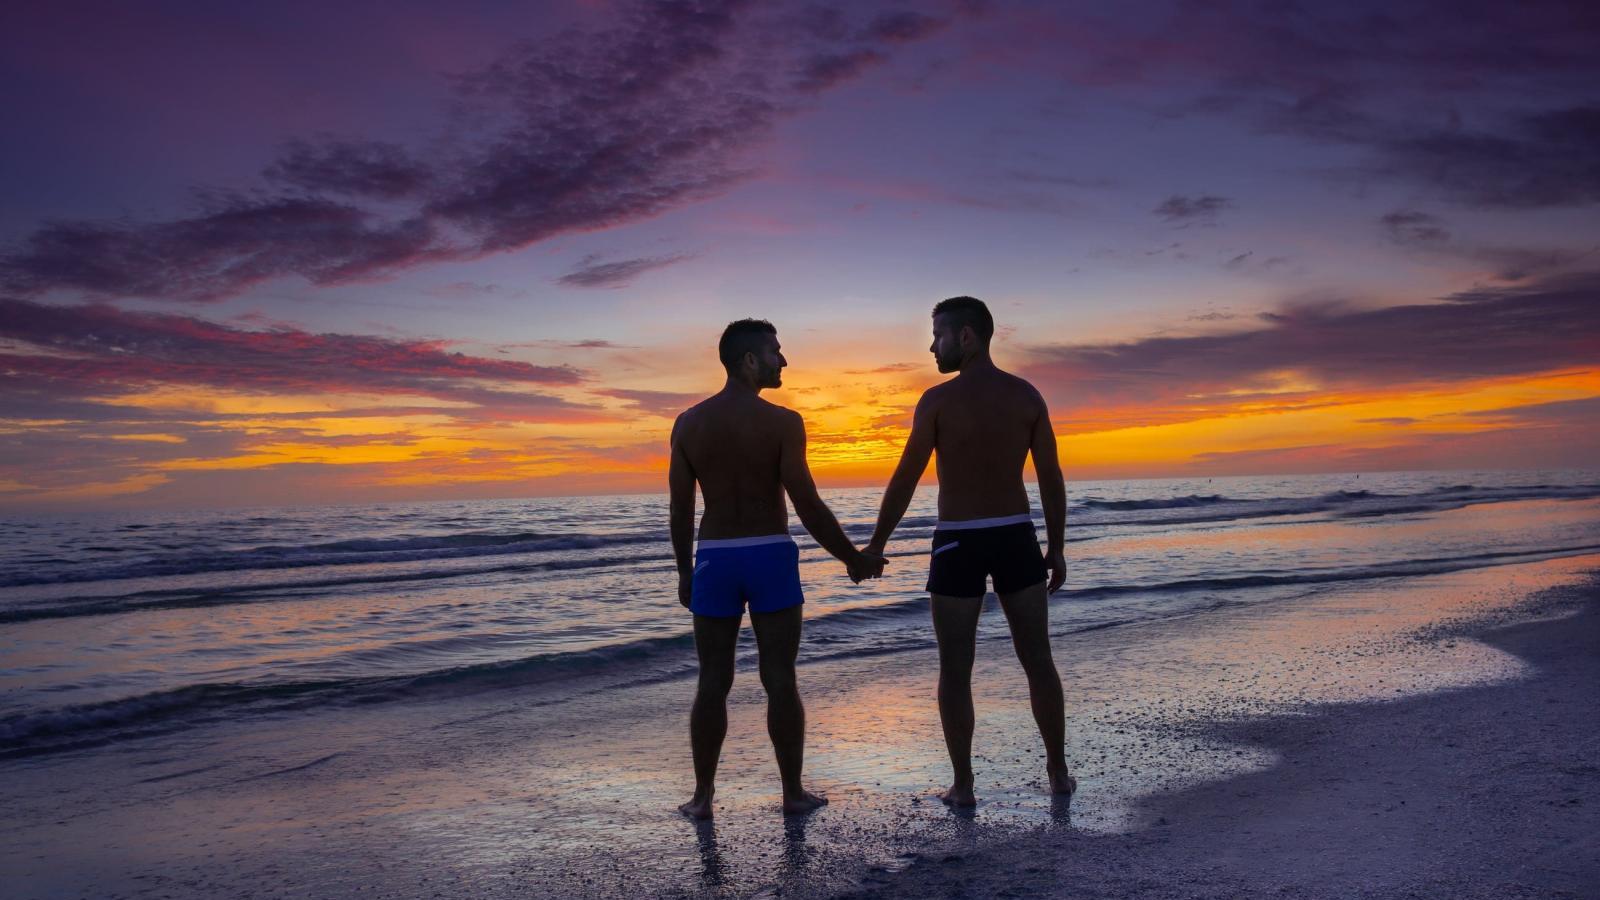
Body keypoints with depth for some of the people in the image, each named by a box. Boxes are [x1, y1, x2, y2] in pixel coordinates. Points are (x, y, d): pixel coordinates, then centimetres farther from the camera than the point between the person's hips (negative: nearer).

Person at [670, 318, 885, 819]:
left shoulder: (688, 423, 2)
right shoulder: (782, 422, -10)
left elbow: (680, 509, 4)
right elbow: (808, 505, -12)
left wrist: (684, 571, 15)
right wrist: (852, 558, -1)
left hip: (715, 558, 3)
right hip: (771, 556, -3)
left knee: (713, 683, 10)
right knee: (780, 681, 6)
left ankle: (703, 796, 15)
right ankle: (793, 793, 15)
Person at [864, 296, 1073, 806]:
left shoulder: (938, 400, -8)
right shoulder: (1027, 396, 3)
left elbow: (905, 480, -7)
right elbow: (1052, 479, 4)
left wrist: (876, 545, 2)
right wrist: (1055, 549, 12)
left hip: (958, 543, -3)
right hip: (1016, 538, 3)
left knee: (955, 670, 6)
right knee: (1038, 661, 14)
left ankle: (963, 785, 10)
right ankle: (1058, 773, 21)